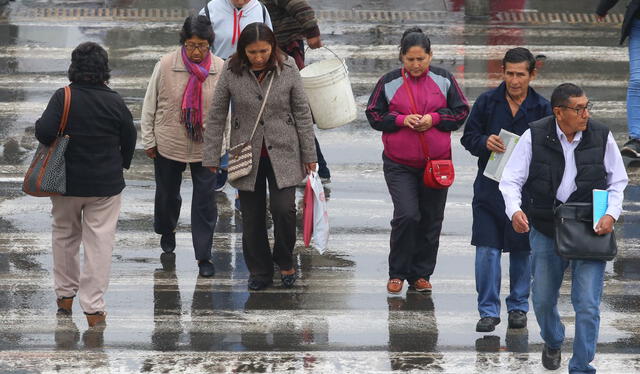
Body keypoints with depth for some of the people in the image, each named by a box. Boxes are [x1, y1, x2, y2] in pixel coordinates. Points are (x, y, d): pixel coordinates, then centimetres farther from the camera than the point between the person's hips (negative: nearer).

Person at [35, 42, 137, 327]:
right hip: (106, 183, 0)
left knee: (64, 235, 21)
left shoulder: (63, 98, -14)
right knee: (100, 242, 3)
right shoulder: (114, 101, -9)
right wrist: (122, 164, 20)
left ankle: (65, 296, 31)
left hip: (67, 183, 0)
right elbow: (129, 138, 2)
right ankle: (94, 308, -1)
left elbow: (45, 132, -24)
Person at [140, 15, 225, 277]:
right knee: (167, 194, 20)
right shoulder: (165, 66, -13)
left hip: (205, 147, 0)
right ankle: (167, 231, 49)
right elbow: (150, 104, -2)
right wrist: (149, 140, 0)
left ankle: (203, 256, 11)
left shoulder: (220, 69, -9)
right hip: (169, 144, 0)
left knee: (205, 201, 0)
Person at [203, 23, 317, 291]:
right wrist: (211, 158, -1)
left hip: (282, 153, -1)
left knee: (284, 209, -13)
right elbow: (216, 116, -1)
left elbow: (302, 114, 0)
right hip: (246, 155, 1)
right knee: (252, 217, 5)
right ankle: (260, 271, 23)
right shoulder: (231, 72, -9)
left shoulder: (288, 70, -8)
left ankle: (284, 260, 14)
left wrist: (309, 155, 2)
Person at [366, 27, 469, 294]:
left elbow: (461, 112, 6)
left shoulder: (444, 80, 2)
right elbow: (374, 116, 3)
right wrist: (401, 120, -14)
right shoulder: (389, 82, -1)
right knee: (407, 215, -14)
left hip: (436, 162, 2)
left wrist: (434, 119, -11)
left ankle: (420, 274, 20)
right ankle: (397, 273, 2)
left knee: (431, 220, 7)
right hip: (399, 164, -2)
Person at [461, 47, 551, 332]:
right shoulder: (487, 102, 0)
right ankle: (488, 311, 5)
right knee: (486, 250, -3)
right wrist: (485, 143, -15)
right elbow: (468, 137, 6)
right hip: (489, 188, 0)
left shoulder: (542, 108, -2)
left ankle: (518, 307, 25)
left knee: (522, 251, 10)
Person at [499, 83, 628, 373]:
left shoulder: (602, 137, -6)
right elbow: (511, 180, -5)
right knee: (543, 299, 16)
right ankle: (552, 343, 47)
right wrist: (514, 210, -25)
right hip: (546, 230, 1)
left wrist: (611, 214, -11)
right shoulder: (535, 137, -9)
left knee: (587, 304, -8)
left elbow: (617, 182, 5)